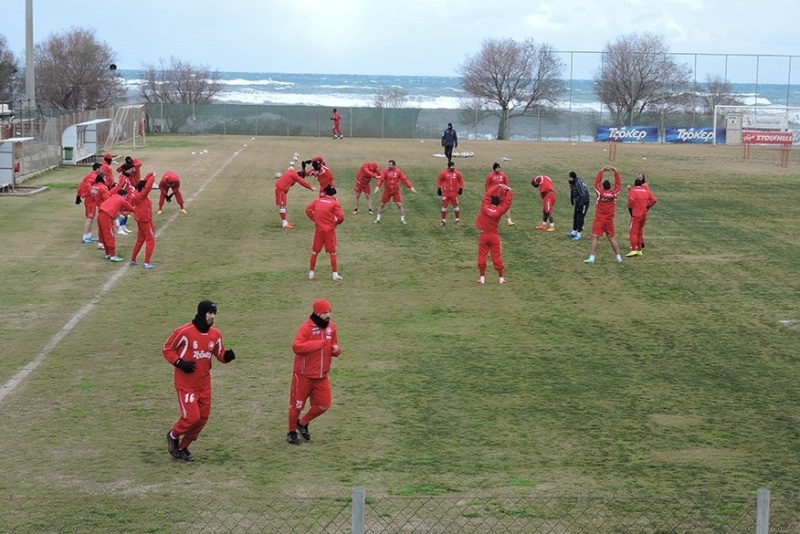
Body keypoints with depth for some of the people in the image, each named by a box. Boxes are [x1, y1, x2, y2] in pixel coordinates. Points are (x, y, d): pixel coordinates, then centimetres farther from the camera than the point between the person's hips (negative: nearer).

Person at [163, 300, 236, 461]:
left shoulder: (215, 334, 1)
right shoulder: (184, 332, -16)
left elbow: (219, 353, 13)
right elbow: (166, 349, -5)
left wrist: (227, 356, -9)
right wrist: (179, 363, -18)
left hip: (204, 384, 6)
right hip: (186, 384, -6)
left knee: (203, 418, 8)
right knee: (192, 416, -13)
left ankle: (183, 447, 27)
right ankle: (173, 436, 18)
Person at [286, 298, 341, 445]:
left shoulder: (331, 326, 3)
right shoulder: (306, 327, -19)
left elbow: (334, 345, 16)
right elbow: (296, 346, -31)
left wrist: (336, 350, -9)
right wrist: (320, 343, -30)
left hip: (321, 376, 6)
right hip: (303, 375, -6)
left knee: (324, 405, 4)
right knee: (297, 405, 6)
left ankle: (303, 423, 28)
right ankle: (291, 432, 27)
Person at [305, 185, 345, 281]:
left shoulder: (317, 201, 5)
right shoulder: (335, 203, -7)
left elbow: (308, 210, 4)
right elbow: (340, 216, -14)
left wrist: (314, 219, 9)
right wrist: (337, 222, 5)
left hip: (318, 230, 3)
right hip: (330, 231, -3)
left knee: (314, 252, 13)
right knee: (332, 253, 6)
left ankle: (311, 273, 16)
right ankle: (335, 274, 4)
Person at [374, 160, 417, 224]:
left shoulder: (398, 172, -4)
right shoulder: (385, 171, -7)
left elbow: (404, 179, -7)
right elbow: (381, 179, -17)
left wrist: (411, 187, -15)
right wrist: (377, 186, -33)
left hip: (396, 192, 0)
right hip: (387, 191, 0)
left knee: (399, 205, -4)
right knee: (382, 205, 7)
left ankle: (402, 219, 10)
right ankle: (378, 218, 22)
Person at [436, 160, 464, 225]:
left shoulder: (457, 174, -2)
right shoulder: (443, 173, -7)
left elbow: (461, 180, 11)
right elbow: (439, 181, 2)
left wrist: (461, 188, 9)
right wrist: (439, 189, 2)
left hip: (454, 193, 1)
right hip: (445, 193, -1)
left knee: (455, 206, 7)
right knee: (444, 206, 4)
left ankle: (457, 220, 20)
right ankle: (443, 220, 14)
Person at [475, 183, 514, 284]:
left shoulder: (484, 207, -9)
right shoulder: (499, 211, -12)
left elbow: (488, 194, -1)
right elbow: (507, 202, -5)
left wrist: (498, 186, 4)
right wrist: (509, 191, 4)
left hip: (483, 235, 0)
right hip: (494, 236, 0)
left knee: (482, 256, 7)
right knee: (497, 257, 6)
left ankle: (482, 277, 8)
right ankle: (501, 278, 12)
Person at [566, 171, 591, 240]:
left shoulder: (578, 183, -29)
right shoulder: (572, 183, -2)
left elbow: (583, 195, -28)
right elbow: (572, 192, 13)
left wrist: (580, 205, -23)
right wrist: (572, 202, 16)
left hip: (584, 201, -9)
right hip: (578, 201, 9)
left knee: (580, 217, -6)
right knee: (575, 216, 16)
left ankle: (578, 234, 0)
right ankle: (574, 231, 28)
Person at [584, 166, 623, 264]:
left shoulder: (600, 192, -10)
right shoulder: (614, 193, -6)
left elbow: (596, 182, -1)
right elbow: (618, 183, 6)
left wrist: (602, 170, 4)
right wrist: (616, 171, 8)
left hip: (599, 220, -3)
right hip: (609, 220, 3)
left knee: (594, 237, -6)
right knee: (611, 238, 13)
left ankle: (592, 257, -16)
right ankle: (618, 257, 16)